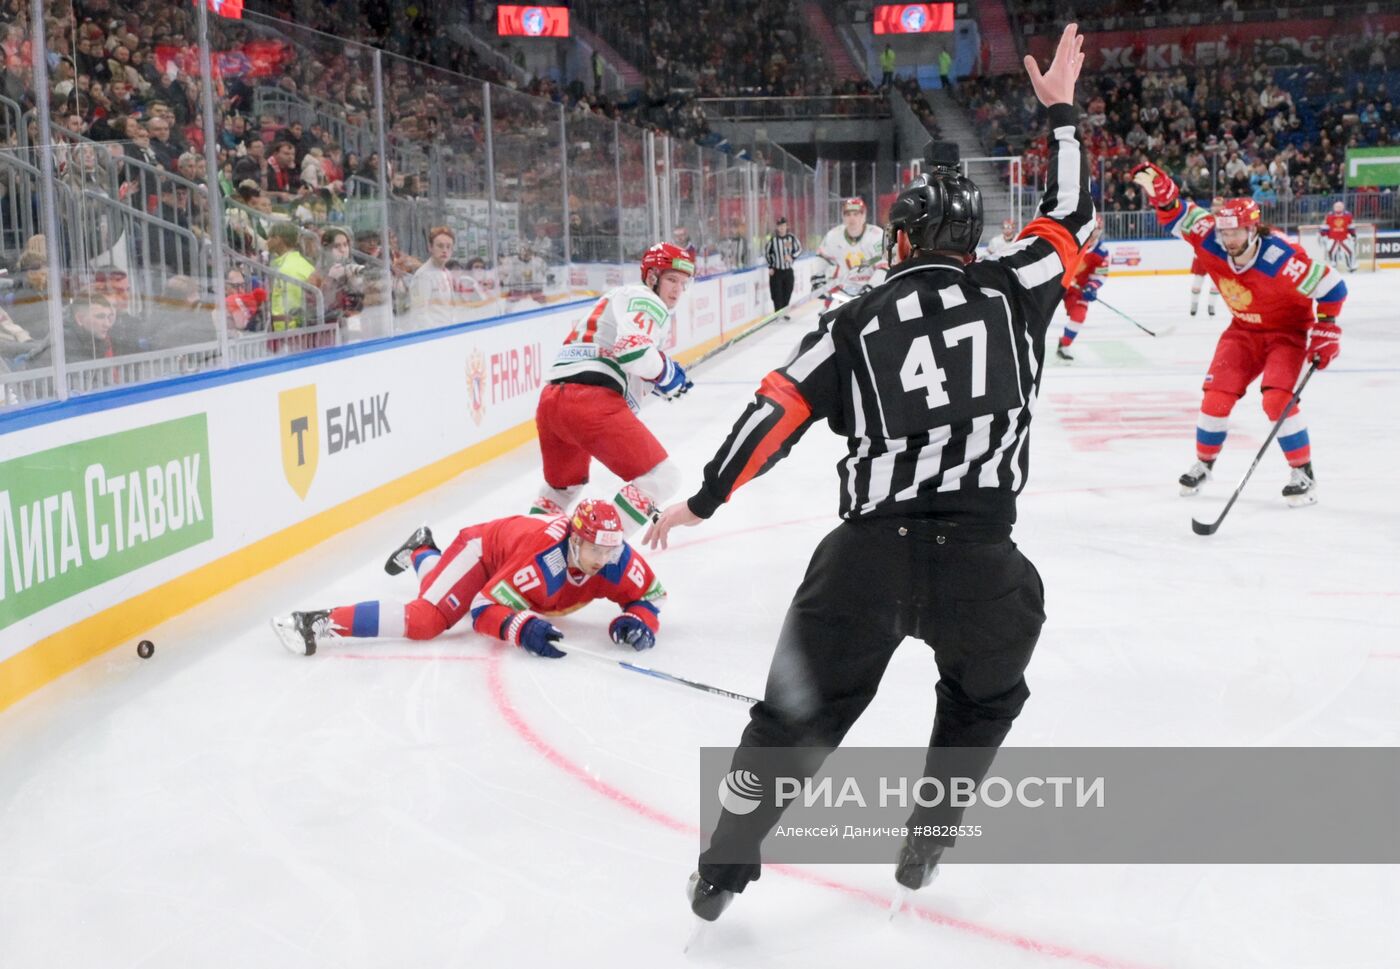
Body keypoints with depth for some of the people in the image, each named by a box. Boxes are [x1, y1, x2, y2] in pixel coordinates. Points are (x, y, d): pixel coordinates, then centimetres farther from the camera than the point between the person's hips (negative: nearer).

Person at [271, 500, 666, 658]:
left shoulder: (617, 559, -29)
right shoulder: (543, 556, -42)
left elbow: (649, 594, -12)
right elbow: (484, 610, -39)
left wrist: (637, 621, -33)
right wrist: (525, 629, -56)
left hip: (513, 562, 7)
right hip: (486, 546, -7)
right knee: (428, 618, -29)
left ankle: (421, 552, 61)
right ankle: (321, 623, -28)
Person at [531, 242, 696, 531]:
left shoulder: (619, 297, 33)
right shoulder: (647, 301, 3)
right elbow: (634, 351, -16)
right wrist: (668, 373, 2)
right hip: (592, 401, -10)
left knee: (564, 485, 32)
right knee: (661, 477, -7)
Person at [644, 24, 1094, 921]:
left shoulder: (858, 320, 7)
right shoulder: (1011, 291, 6)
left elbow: (778, 412, 1)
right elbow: (1071, 218, 22)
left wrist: (703, 502, 8)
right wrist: (1062, 111, 31)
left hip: (870, 551, 0)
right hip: (981, 556, 0)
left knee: (801, 709, 16)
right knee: (984, 699, 30)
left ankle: (724, 869, 21)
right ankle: (925, 845, 32)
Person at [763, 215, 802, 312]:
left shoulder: (791, 237, -6)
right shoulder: (773, 239, -9)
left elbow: (799, 249, 2)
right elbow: (766, 252, 3)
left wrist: (792, 257, -16)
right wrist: (770, 266, 1)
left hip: (788, 271, 2)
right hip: (776, 271, -2)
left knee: (787, 295, 7)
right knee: (777, 296, -7)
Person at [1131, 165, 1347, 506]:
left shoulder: (1280, 259, -33)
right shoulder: (1212, 243, -19)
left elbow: (1331, 287, -24)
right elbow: (1180, 215, -11)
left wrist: (1325, 332, -23)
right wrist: (1160, 190, -31)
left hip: (1287, 329, -5)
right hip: (1244, 329, 5)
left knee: (1277, 399, -22)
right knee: (1216, 394, -5)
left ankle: (1304, 475, -10)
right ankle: (1203, 464, 17)